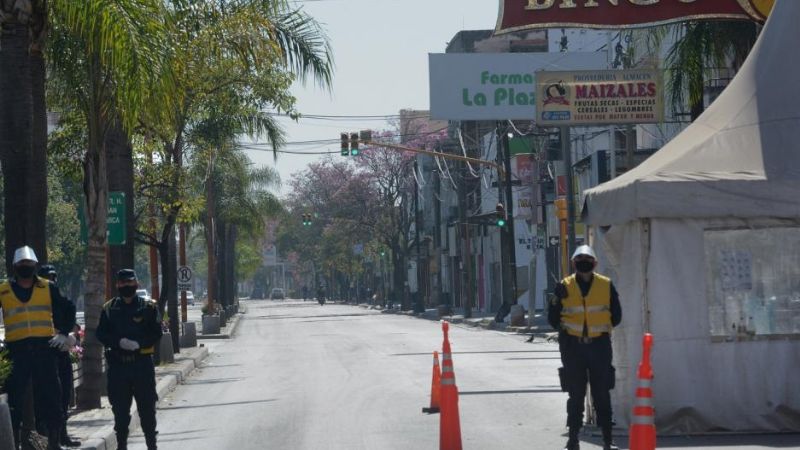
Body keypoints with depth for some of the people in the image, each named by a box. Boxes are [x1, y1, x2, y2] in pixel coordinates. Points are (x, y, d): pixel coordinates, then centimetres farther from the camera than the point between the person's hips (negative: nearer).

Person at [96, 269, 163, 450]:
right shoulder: (109, 308, 7)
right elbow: (101, 333, 4)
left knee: (147, 407, 3)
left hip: (142, 362, -1)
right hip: (118, 365, 1)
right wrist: (119, 342, -13)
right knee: (120, 408, 7)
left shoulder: (148, 307, 2)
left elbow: (156, 333, -1)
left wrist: (139, 343, -18)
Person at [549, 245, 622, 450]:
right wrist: (567, 331, 0)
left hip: (599, 346, 0)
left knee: (602, 393, 2)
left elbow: (616, 316, 10)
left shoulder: (607, 286, 2)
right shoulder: (564, 287, -1)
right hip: (572, 347, 0)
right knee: (575, 393, 4)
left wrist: (602, 329, 5)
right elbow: (553, 317, 5)